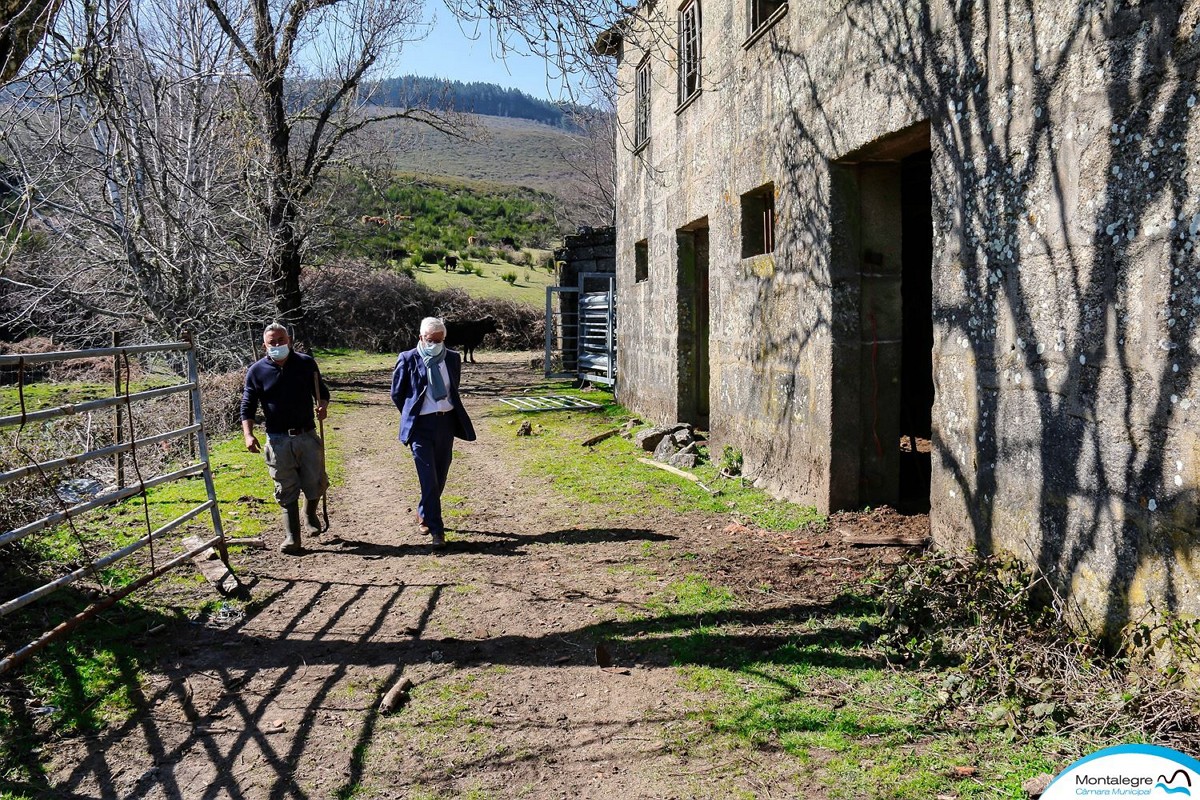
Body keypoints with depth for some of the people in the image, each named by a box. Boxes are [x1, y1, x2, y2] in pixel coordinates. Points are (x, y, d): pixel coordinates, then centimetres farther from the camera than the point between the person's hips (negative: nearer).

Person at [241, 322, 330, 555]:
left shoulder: (306, 363, 3)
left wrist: (323, 405, -9)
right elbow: (248, 407, 3)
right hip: (278, 441, -1)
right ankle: (292, 539, 11)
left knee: (316, 484, 4)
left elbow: (322, 391, 14)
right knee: (287, 492, 2)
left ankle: (310, 514, 37)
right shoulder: (257, 371, 1)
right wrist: (248, 434, -12)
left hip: (308, 437, 1)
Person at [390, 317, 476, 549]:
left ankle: (424, 514, 36)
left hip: (447, 421, 4)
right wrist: (411, 416, 6)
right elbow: (397, 393, 4)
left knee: (440, 474, 13)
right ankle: (436, 530, -7)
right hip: (421, 424, -4)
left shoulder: (452, 358, 5)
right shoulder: (408, 359, -6)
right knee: (428, 477, -10)